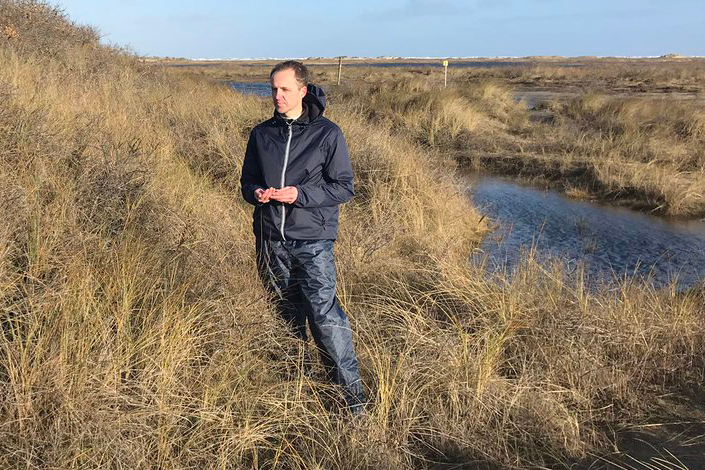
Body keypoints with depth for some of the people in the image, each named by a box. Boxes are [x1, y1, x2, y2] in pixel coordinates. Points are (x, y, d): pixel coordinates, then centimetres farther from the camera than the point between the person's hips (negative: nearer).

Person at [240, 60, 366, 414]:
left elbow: (344, 187, -4)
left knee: (324, 313, -11)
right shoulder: (261, 134, 9)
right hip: (271, 240, 5)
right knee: (287, 312, 15)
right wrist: (255, 193, -6)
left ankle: (352, 394, -1)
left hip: (312, 241, -4)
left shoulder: (328, 134, -4)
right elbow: (247, 180, 19)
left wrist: (300, 195, -18)